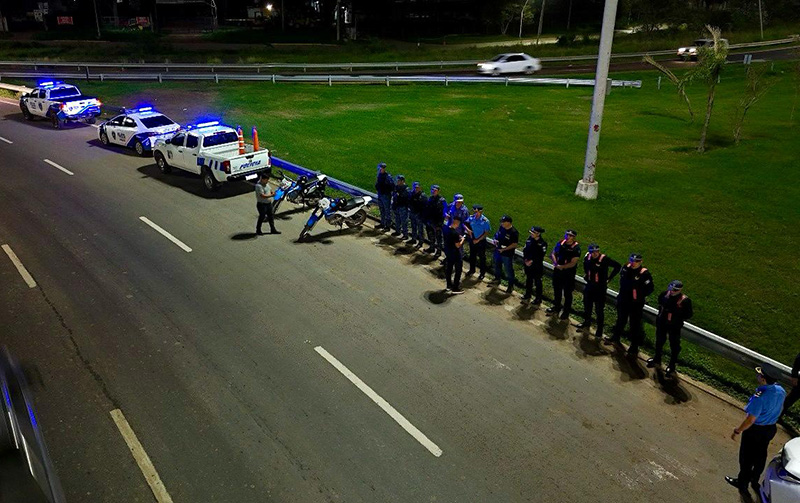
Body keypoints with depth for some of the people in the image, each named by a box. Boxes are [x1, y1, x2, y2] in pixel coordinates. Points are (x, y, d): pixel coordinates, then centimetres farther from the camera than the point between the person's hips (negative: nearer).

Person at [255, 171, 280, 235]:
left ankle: (273, 229, 26)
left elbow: (271, 189, 20)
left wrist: (272, 192, -4)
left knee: (271, 216, 15)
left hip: (269, 203, 9)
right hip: (262, 204, -9)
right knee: (262, 217, 2)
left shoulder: (266, 183, 7)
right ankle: (258, 230, 18)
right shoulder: (259, 186, -22)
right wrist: (271, 195, -29)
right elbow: (262, 196, -29)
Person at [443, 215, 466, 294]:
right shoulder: (455, 233, -28)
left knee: (448, 269, 20)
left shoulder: (446, 229, -4)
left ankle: (449, 286, 34)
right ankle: (455, 288, 16)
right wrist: (462, 240, -6)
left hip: (448, 253, 8)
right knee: (458, 271, 8)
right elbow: (458, 245, -24)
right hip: (456, 254, -8)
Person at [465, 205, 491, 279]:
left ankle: (482, 273, 29)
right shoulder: (471, 217, -10)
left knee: (482, 257, 12)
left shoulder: (485, 221, -22)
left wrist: (478, 240, -17)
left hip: (481, 241, -4)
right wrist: (468, 230, -19)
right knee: (472, 255, 21)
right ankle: (472, 270, 42)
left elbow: (486, 233, -16)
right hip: (472, 240, 4)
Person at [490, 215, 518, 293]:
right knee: (497, 266, 26)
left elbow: (514, 244, -22)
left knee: (509, 270, 5)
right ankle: (497, 279, 48)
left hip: (507, 254, -8)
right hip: (498, 252, 8)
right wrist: (495, 240, -5)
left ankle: (511, 285, 19)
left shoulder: (514, 232, -24)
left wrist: (504, 249, -22)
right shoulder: (501, 227, -3)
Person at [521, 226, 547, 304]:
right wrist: (525, 259, -6)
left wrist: (532, 261, -20)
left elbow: (541, 256, -19)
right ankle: (528, 294, 41)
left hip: (537, 266, -6)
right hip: (528, 264, 6)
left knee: (537, 282, 8)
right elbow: (524, 250, 6)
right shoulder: (530, 239, -1)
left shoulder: (543, 243, -19)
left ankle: (538, 299, 21)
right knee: (528, 280, 22)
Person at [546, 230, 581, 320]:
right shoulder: (561, 243, -1)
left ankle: (566, 312, 21)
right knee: (557, 290, 20)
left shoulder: (576, 247, -16)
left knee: (567, 293, 7)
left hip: (569, 273, -5)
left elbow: (573, 263, -18)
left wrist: (561, 266, -18)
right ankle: (556, 307, 40)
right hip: (557, 271, 5)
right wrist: (555, 263, -13)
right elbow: (553, 254, 5)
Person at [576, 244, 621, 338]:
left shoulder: (604, 259, -22)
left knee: (599, 310, 1)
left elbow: (618, 266, -15)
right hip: (589, 285, 6)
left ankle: (599, 330, 10)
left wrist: (609, 278, -14)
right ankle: (587, 322, 44)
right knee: (587, 306, 22)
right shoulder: (587, 257, -5)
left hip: (600, 287, -6)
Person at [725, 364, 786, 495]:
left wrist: (737, 431, -16)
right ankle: (755, 482, 44)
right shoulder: (780, 391, -12)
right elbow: (776, 408, 7)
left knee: (746, 457, 14)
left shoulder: (760, 396, -35)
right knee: (760, 456, 25)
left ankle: (742, 483, 32)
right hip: (771, 429, 7)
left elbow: (751, 419, -28)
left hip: (755, 430, -7)